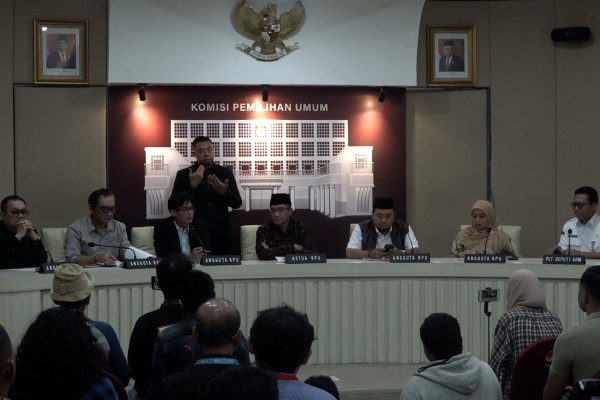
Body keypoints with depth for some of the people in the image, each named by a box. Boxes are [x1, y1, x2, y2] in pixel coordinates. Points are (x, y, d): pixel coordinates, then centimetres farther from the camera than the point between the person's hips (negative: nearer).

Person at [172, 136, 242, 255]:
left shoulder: (225, 173, 9)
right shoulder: (183, 175, 4)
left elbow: (237, 203, 6)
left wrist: (224, 192, -13)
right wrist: (192, 185, -15)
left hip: (221, 235, 2)